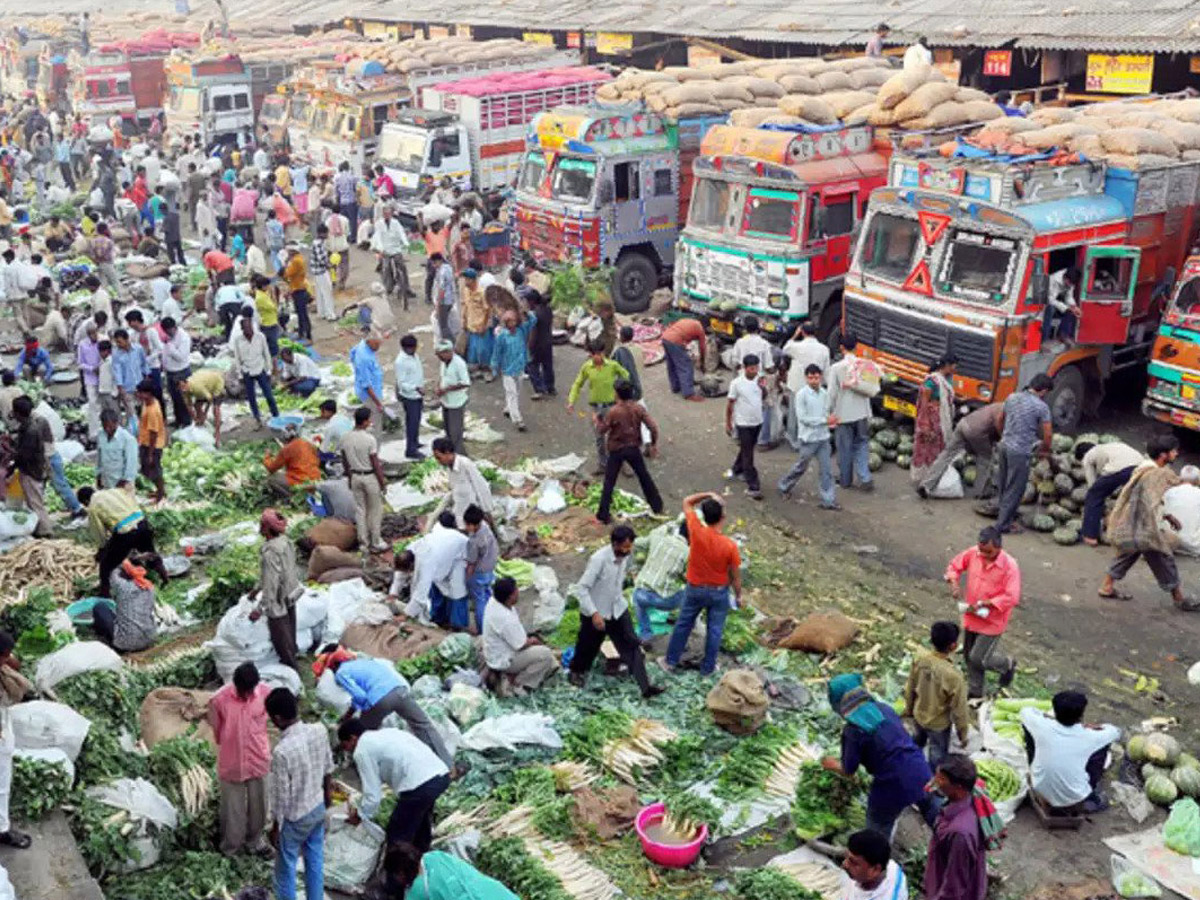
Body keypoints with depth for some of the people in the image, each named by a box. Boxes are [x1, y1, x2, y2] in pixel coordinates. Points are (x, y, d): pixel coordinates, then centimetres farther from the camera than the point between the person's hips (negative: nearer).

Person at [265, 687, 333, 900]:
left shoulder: (282, 751, -33)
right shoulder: (320, 730, -16)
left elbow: (281, 797, -22)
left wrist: (275, 828, -7)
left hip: (294, 818, -5)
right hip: (318, 808, 6)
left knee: (286, 869, 17)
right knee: (315, 860, 24)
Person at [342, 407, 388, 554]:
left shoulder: (346, 438, -4)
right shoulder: (369, 439, -21)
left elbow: (345, 461, 6)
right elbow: (375, 463, -17)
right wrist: (382, 481, -8)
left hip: (355, 477, 5)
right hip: (370, 477, -5)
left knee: (360, 509, 14)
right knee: (375, 511, 9)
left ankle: (363, 542, 21)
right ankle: (376, 543, 16)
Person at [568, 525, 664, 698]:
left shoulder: (628, 555, -10)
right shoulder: (599, 559, -30)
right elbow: (581, 587, -29)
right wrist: (594, 613, -33)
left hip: (618, 609, 5)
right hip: (596, 613, -5)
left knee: (632, 645, -4)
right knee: (588, 648, 15)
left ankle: (645, 687, -5)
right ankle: (576, 672, 45)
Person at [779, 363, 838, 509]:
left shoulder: (824, 393, 3)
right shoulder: (801, 394, -14)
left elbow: (826, 413, 12)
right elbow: (802, 418, -18)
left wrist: (829, 421, -11)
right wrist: (825, 421, -18)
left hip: (823, 437, 5)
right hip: (808, 438, -5)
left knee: (826, 470, 3)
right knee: (801, 467, 11)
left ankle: (828, 500, 8)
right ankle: (785, 486, 35)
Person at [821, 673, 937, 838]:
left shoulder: (852, 730, -16)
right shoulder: (884, 708, 2)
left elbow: (848, 771, -6)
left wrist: (832, 764, 16)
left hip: (893, 785, -6)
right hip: (920, 772, 6)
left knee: (878, 831, 19)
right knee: (933, 813, 33)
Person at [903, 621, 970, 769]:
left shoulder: (919, 661, -19)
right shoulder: (953, 675, -36)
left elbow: (909, 689, -2)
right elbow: (959, 709, -23)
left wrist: (909, 710, 16)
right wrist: (963, 733, -7)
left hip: (919, 716, 6)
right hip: (938, 724, -6)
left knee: (918, 740, 34)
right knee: (938, 755, 20)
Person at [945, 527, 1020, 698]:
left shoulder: (1010, 566, -24)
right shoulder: (972, 553, -10)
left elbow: (1012, 598, -28)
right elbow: (954, 566, 6)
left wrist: (984, 604, -30)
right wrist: (954, 582, -14)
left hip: (992, 622, -6)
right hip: (971, 617, 6)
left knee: (978, 659, -4)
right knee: (969, 657, 17)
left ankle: (1007, 665, 27)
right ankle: (974, 692, 38)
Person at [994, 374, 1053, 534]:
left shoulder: (1012, 397, 5)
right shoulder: (1041, 406, -13)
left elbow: (1001, 419, 18)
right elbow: (1047, 433, -11)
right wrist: (1044, 450, 8)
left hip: (1005, 445, 7)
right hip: (1020, 451, -7)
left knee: (1003, 485, 21)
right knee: (1015, 489, 3)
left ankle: (1004, 514, 36)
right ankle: (1004, 524, 7)